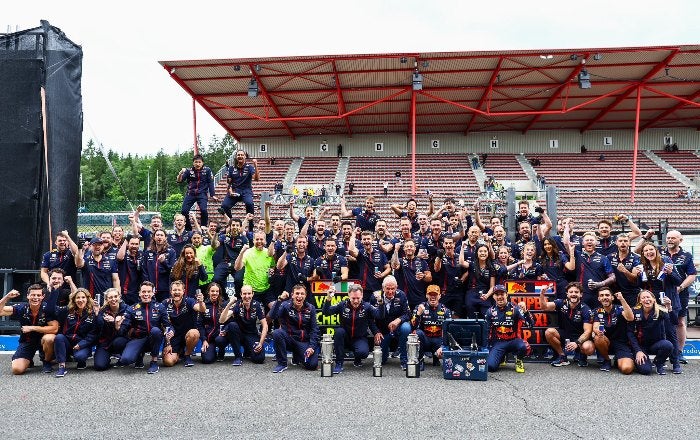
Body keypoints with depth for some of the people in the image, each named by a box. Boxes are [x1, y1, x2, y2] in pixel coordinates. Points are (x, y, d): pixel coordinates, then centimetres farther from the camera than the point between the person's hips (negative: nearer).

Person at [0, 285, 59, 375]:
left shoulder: (47, 308, -18)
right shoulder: (21, 308, -11)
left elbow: (54, 329, -22)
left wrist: (32, 328, -23)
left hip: (42, 339, -2)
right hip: (26, 341, 2)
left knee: (49, 338, -38)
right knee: (17, 369, -17)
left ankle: (47, 362, -7)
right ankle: (29, 361, 21)